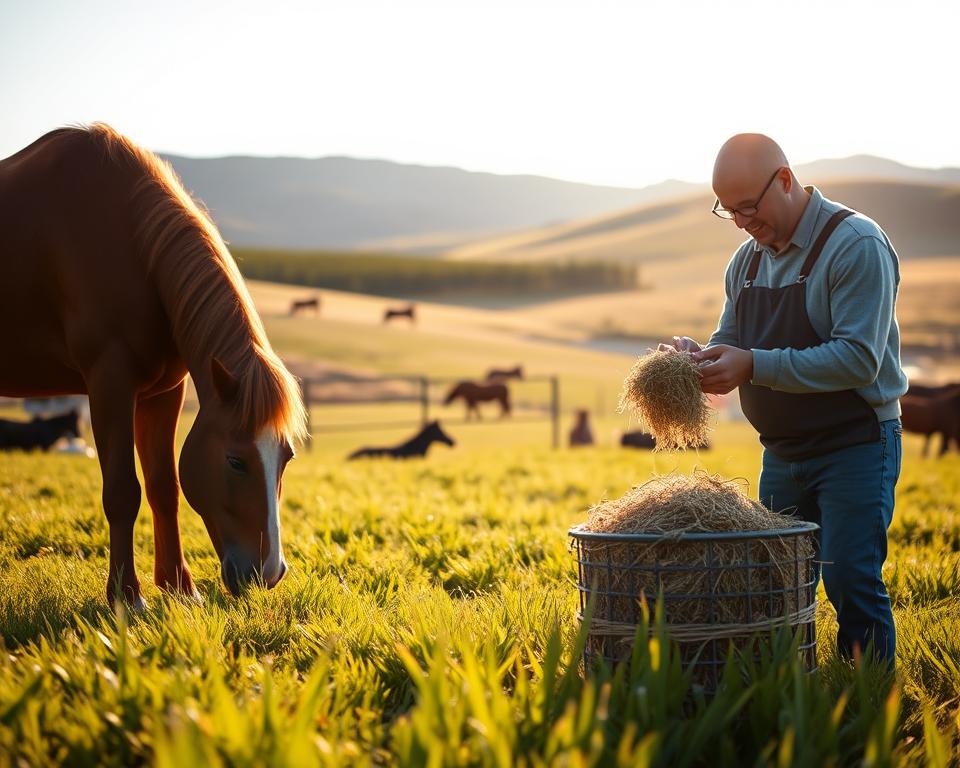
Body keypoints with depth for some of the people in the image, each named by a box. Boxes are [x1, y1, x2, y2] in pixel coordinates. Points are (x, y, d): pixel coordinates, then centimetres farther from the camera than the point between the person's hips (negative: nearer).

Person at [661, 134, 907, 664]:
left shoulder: (856, 245, -14)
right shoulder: (747, 260, 10)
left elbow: (858, 359, -23)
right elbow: (728, 342, 14)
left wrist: (754, 365, -28)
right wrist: (696, 355, -11)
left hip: (855, 446, -7)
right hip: (782, 453, 7)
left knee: (851, 585, -11)